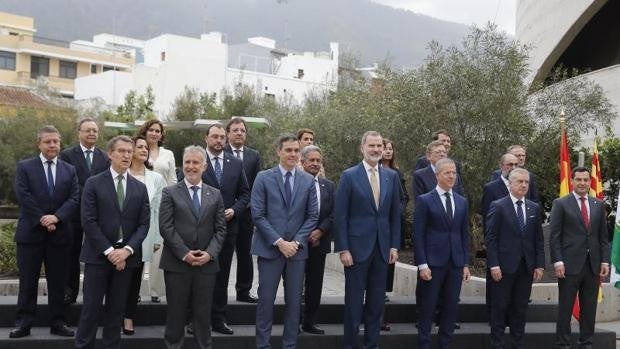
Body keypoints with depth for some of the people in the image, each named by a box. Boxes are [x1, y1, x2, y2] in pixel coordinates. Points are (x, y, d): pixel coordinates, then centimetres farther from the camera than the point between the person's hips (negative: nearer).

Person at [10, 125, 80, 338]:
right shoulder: (24, 167, 3)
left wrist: (56, 217, -16)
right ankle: (23, 323, 10)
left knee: (58, 281, 7)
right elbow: (23, 196, -8)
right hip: (31, 232, -2)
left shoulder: (69, 170, 9)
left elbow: (74, 198, -1)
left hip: (60, 233, 2)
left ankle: (58, 323, 14)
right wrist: (42, 220, -14)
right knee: (28, 281, 3)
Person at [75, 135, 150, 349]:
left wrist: (127, 249, -11)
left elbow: (144, 223, 3)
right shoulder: (94, 184, -1)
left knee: (117, 308, 9)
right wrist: (109, 251, -13)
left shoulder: (140, 188, 9)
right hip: (98, 254, -3)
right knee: (91, 306, -1)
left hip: (126, 256, 3)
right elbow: (88, 221, -8)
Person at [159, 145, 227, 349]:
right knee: (176, 312, 6)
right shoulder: (170, 193, 2)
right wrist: (184, 253, -13)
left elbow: (220, 229, 6)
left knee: (203, 313, 7)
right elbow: (166, 227, -6)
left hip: (206, 263, 2)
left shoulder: (215, 195, 10)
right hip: (177, 263, -2)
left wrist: (210, 253, -9)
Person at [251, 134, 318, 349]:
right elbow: (257, 215, -6)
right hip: (269, 248, -3)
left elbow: (312, 216, 6)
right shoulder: (264, 178, -1)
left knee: (294, 301, 7)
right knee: (266, 300, 1)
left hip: (297, 249, 3)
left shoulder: (308, 181, 7)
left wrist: (297, 242, -7)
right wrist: (279, 242, -12)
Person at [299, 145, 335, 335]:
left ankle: (310, 322, 19)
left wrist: (320, 231, -10)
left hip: (319, 241, 4)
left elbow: (333, 214, 4)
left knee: (315, 284, 9)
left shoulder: (329, 186, 10)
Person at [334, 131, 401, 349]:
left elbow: (395, 214, 11)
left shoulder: (392, 176, 8)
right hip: (357, 246, -4)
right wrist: (343, 249, -11)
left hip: (382, 247, 4)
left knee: (377, 302, 9)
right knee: (354, 301, 3)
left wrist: (395, 245, 5)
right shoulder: (349, 176, -4)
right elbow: (340, 216, -6)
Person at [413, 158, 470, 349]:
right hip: (432, 262, -4)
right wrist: (422, 265, -12)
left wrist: (466, 263, 8)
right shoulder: (425, 200, -3)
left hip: (456, 263, 4)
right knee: (428, 307, 1)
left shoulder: (462, 202, 11)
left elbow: (465, 234, 13)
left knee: (451, 306, 7)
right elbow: (418, 235, -6)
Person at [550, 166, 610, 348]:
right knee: (565, 308, 2)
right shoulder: (560, 204, -1)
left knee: (589, 308, 9)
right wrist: (557, 261, -12)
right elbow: (554, 236, -4)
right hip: (570, 264, -4)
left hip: (593, 265, 4)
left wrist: (605, 261, 5)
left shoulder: (598, 205, 12)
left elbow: (603, 236, 13)